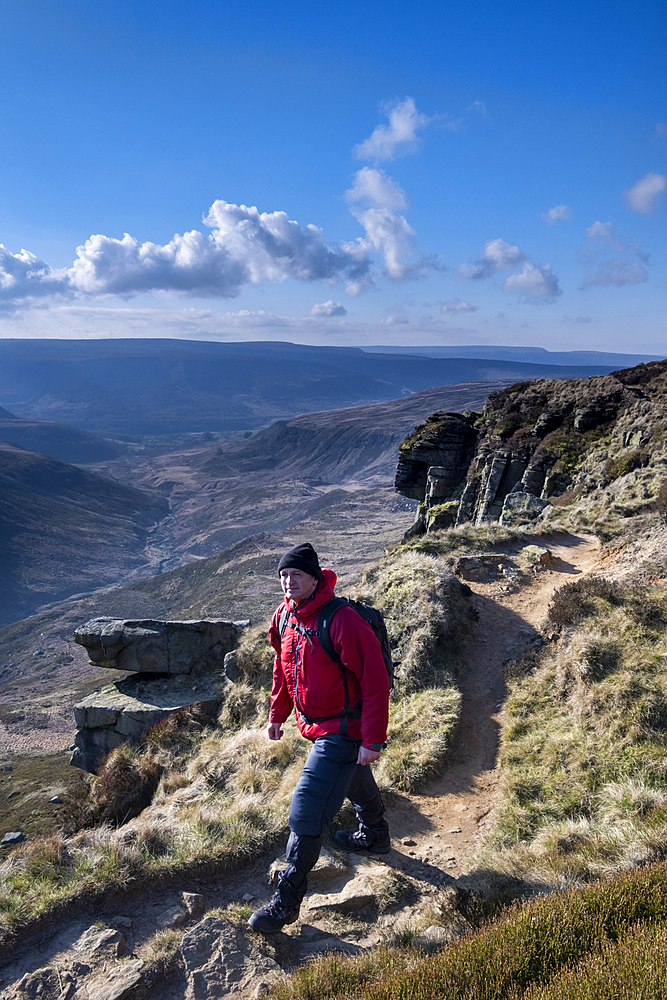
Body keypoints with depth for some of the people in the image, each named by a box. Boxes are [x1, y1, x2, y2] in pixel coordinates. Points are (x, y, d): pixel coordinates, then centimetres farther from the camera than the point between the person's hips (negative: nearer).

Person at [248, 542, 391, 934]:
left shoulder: (342, 621, -29)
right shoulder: (285, 616, -4)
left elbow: (375, 682, -25)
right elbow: (283, 668, 13)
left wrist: (373, 740, -23)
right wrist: (277, 714, 16)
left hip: (342, 731, -8)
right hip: (314, 725, 8)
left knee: (307, 813, -7)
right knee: (356, 783, 31)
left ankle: (287, 901, 8)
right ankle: (375, 836, 57)